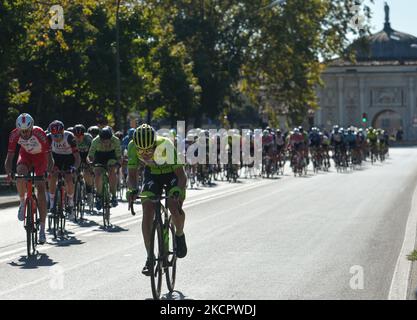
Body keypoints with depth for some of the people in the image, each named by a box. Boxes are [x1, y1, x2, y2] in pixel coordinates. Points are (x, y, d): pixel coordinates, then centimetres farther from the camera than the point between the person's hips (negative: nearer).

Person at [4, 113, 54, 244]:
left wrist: (49, 172, -47)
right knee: (20, 175, -32)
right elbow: (9, 157, -26)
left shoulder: (40, 134, -34)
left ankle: (42, 228, -8)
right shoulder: (14, 135, -28)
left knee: (41, 189, -12)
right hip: (25, 155, 2)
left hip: (40, 156, -2)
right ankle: (22, 203, -5)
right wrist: (8, 173, -42)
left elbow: (49, 157, -31)